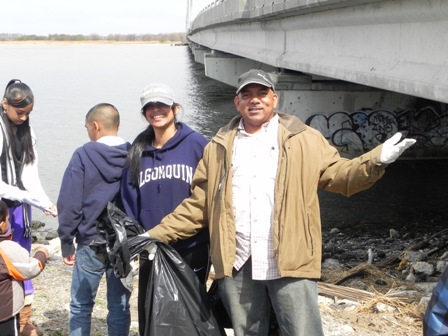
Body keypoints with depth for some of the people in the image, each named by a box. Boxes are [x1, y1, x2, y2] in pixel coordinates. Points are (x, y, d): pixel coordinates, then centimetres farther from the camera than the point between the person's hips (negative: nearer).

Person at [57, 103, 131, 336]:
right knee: (119, 307, 10)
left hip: (91, 242, -3)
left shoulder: (83, 155, -8)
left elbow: (69, 202, -8)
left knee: (81, 306, 10)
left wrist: (66, 240, 1)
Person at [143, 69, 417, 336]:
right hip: (238, 264, 3)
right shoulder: (219, 147, 13)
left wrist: (376, 161, -15)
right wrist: (157, 235, 6)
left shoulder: (305, 140, 6)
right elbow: (198, 205, 13)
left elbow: (337, 173, 3)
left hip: (290, 262, -3)